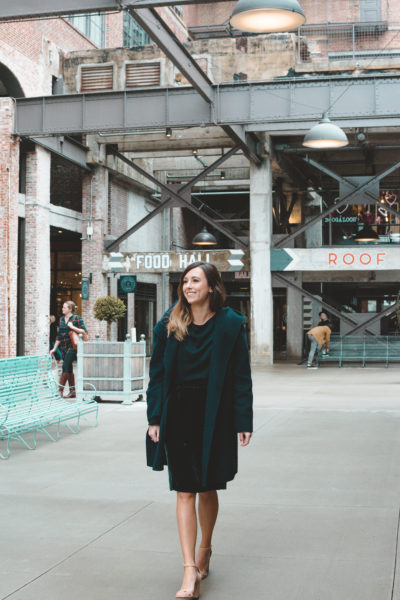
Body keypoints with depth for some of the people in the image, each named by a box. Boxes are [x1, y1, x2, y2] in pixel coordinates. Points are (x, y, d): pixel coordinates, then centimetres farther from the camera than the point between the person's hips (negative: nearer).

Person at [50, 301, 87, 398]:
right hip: (64, 347, 7)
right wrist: (54, 348, 15)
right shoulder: (61, 319, 13)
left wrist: (72, 327, -19)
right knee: (69, 368, 9)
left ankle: (60, 389, -11)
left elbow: (84, 331, -11)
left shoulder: (77, 318, -5)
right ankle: (72, 391, 14)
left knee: (65, 366, -13)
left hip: (72, 346, -7)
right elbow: (59, 335, 17)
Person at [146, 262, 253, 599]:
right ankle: (190, 571, -1)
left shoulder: (230, 324, -3)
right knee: (185, 491, -2)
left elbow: (241, 376, -2)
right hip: (178, 415, 1)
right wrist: (155, 417, -1)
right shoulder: (170, 324, 2)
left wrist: (243, 421, -6)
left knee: (208, 488, 12)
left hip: (214, 416, -1)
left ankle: (204, 549, 37)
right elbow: (157, 372, 4)